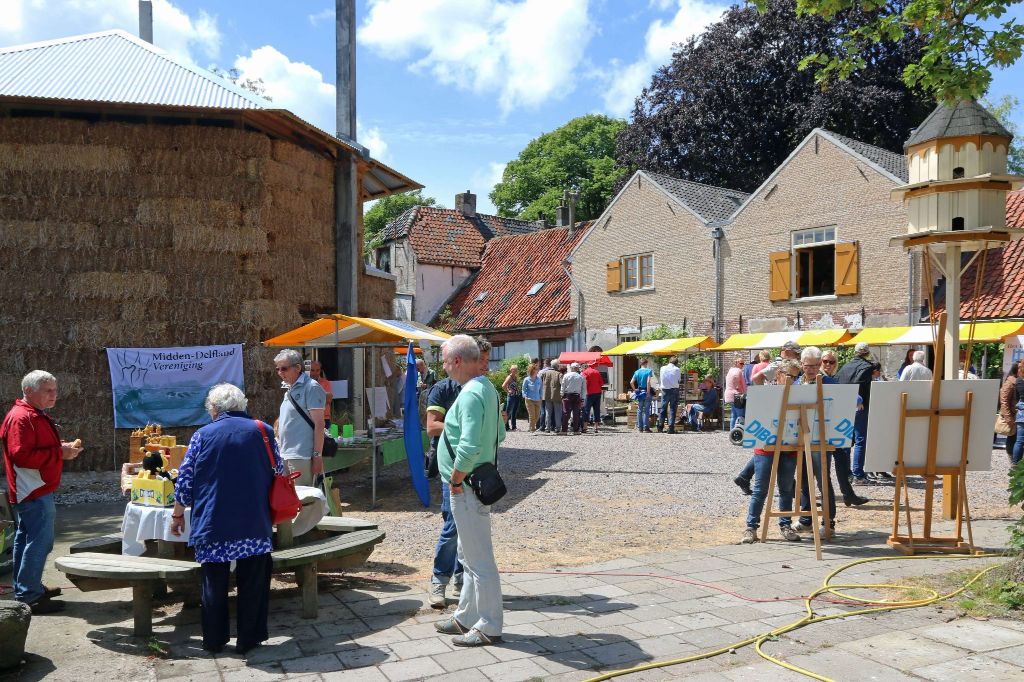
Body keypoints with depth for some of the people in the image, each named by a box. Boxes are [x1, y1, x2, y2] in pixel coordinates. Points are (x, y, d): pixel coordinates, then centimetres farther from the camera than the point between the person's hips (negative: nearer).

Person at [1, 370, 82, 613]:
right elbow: (21, 455, -26)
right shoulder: (21, 418, -17)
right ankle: (29, 596, -6)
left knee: (25, 539, 17)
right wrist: (60, 453, -22)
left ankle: (25, 589, 27)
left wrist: (63, 447, 10)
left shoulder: (38, 415, 17)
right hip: (34, 493, -11)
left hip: (37, 490, 11)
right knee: (40, 542, -10)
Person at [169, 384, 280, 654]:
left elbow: (185, 480, 2)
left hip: (213, 524, 1)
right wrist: (271, 508, 23)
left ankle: (214, 640, 21)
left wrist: (178, 515, 14)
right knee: (252, 581, 10)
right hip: (254, 525, 0)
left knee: (214, 582, 13)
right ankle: (248, 639, 14)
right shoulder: (262, 431, 3)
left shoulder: (203, 435, 1)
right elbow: (279, 473, 7)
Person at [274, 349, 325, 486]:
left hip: (301, 456, -9)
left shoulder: (311, 388, -10)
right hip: (285, 455, 9)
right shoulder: (290, 389, 16)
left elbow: (319, 424, -14)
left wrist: (317, 456, -18)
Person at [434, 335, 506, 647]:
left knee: (479, 559, 0)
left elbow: (469, 446, -32)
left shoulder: (471, 394, -21)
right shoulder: (488, 389, 11)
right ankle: (466, 617, 32)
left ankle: (488, 627, 10)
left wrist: (456, 479, -19)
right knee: (469, 555, 20)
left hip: (466, 487, -11)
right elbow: (500, 433, 21)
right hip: (477, 484, 11)